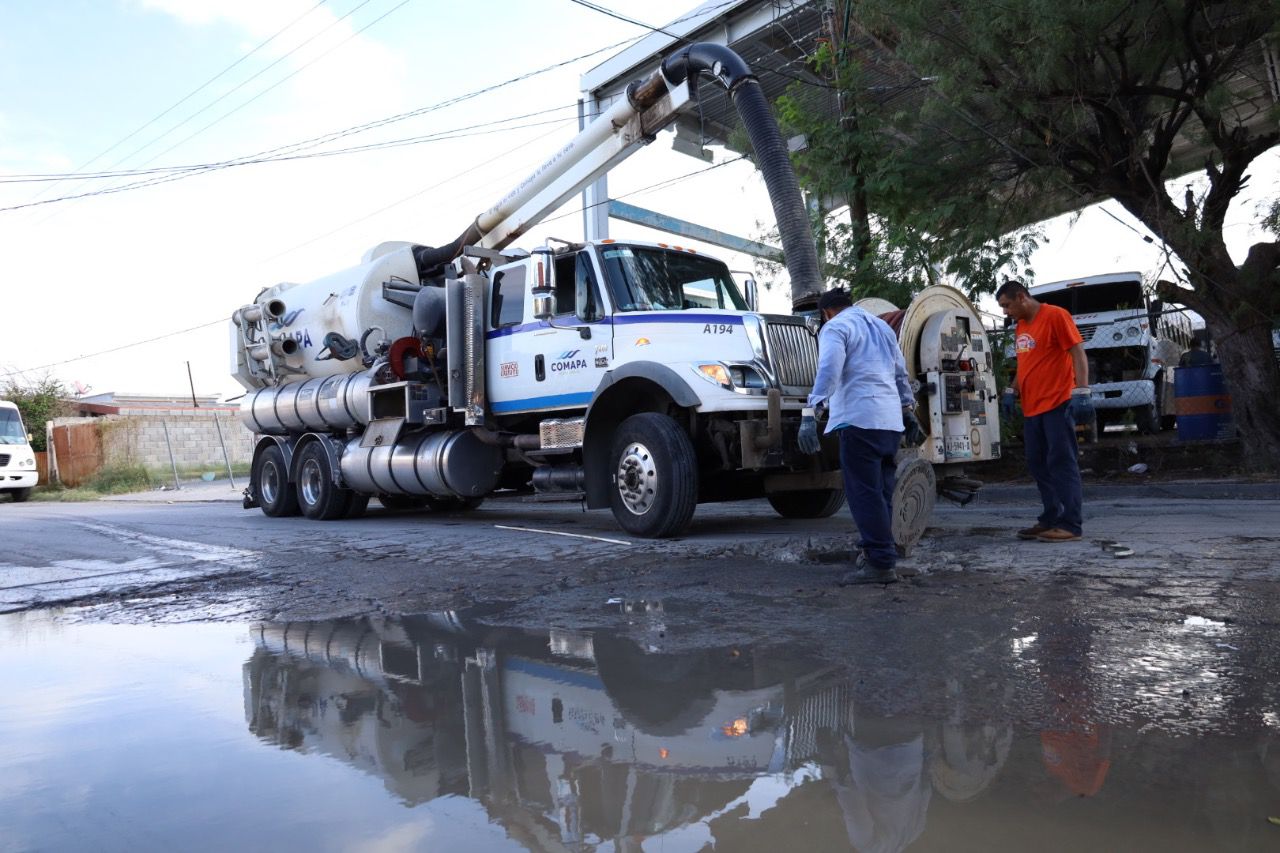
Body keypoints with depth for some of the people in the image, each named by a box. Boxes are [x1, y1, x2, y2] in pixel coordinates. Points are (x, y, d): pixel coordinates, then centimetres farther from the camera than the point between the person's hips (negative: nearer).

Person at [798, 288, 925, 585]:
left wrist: (809, 415, -23)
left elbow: (828, 371, -17)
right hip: (891, 419, 8)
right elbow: (901, 374, 26)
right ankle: (873, 552, 20)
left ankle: (880, 563, -8)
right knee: (879, 491, 14)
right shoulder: (882, 326, 24)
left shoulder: (835, 327, 0)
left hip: (859, 418, -8)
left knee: (864, 493, -7)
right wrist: (908, 412, 32)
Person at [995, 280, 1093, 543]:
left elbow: (1077, 352, -13)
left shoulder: (1055, 316, -7)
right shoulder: (1021, 326, 17)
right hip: (1031, 408, 8)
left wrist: (1082, 388, -22)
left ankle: (1072, 524, -3)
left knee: (1062, 463, -7)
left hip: (1057, 404, -8)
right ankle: (1050, 520, 17)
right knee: (1038, 465, 9)